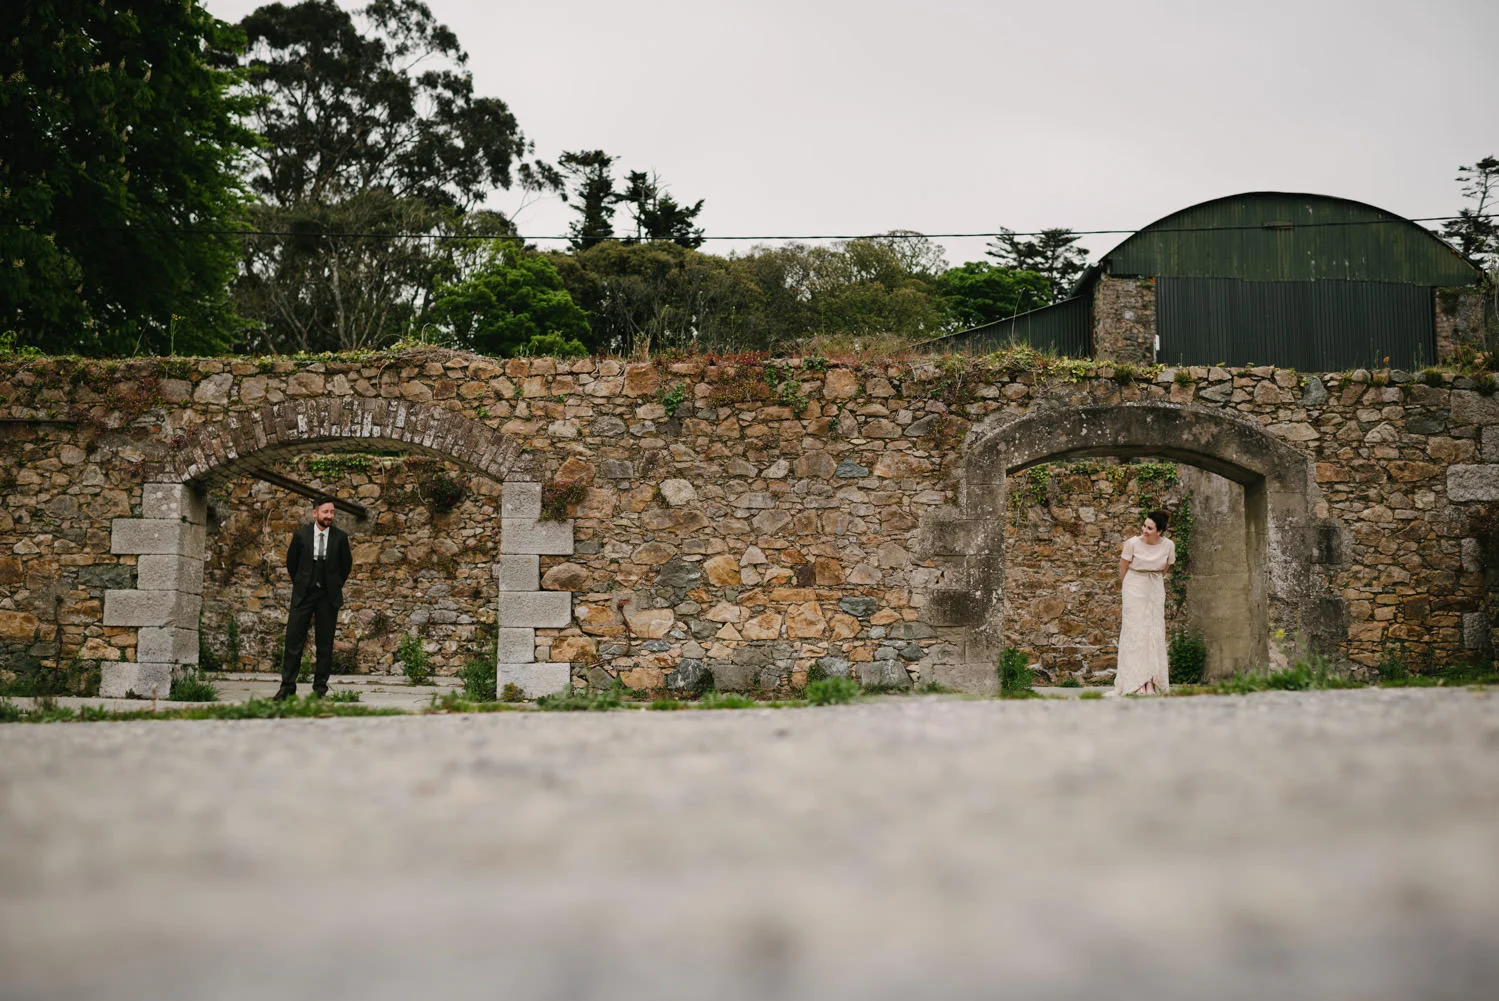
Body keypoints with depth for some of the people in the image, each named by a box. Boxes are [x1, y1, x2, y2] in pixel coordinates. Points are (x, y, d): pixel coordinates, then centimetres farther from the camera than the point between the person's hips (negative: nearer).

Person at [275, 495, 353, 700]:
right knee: (294, 640, -3)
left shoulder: (340, 537, -1)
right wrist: (299, 583, 13)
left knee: (325, 643, 3)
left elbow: (347, 564, 12)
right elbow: (291, 562, 13)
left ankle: (320, 687, 11)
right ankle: (288, 686, 4)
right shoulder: (301, 535, -1)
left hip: (328, 596, 0)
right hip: (303, 594, 0)